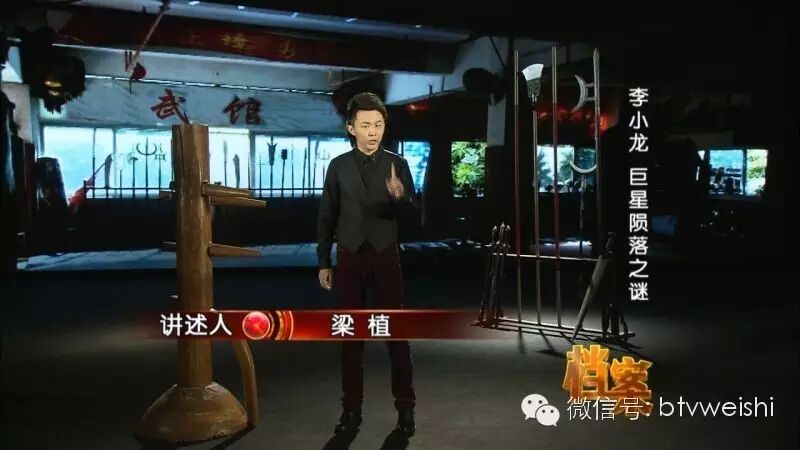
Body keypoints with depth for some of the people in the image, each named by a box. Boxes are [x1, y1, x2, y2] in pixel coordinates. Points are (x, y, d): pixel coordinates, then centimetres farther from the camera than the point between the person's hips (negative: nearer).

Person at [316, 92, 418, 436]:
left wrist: (401, 197, -29)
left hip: (385, 256, -1)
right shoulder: (338, 166, 2)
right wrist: (323, 262, 4)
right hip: (349, 257, 1)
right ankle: (352, 408, 17)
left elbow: (414, 213, -6)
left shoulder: (397, 164, -1)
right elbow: (327, 216, 5)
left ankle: (405, 407, 15)